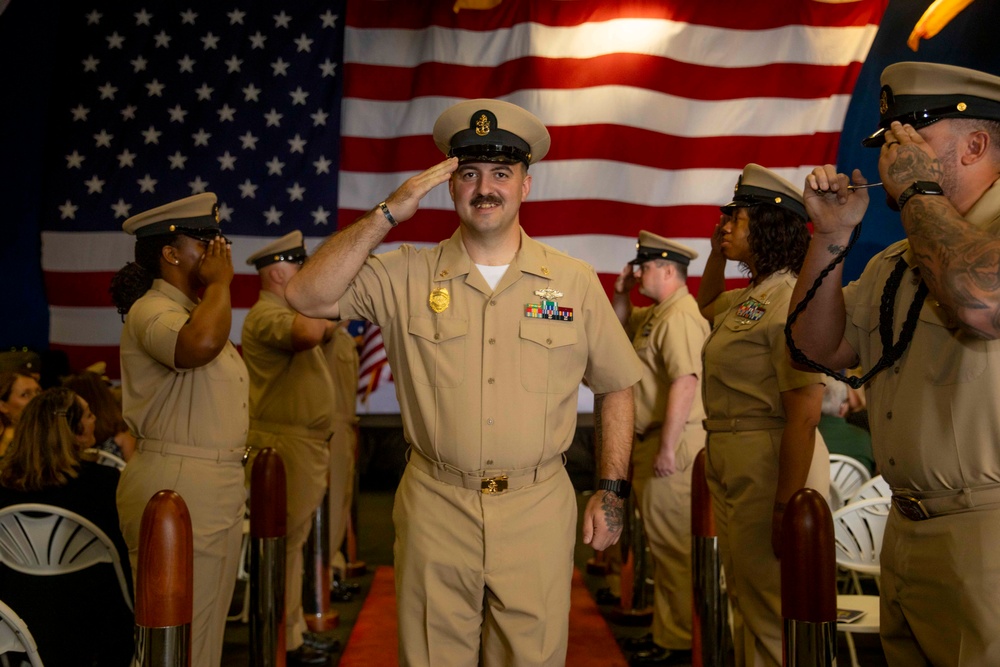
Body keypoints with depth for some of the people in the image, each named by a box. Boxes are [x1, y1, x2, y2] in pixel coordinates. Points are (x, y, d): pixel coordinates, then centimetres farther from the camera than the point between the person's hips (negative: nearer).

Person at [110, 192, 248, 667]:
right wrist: (219, 282, -20)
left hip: (218, 486, 10)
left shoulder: (198, 310, 20)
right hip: (176, 489, -10)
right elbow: (199, 344, -37)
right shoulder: (151, 312, -13)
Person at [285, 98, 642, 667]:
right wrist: (388, 213, -12)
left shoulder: (575, 282, 3)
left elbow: (616, 385, 10)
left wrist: (614, 489, 4)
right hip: (435, 510, 0)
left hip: (537, 512, 0)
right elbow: (308, 297, -10)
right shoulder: (407, 276, 0)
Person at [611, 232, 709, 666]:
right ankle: (669, 628, 31)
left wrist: (668, 448, -28)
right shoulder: (655, 314, 15)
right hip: (651, 440, 11)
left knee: (671, 544, -4)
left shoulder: (679, 317, -17)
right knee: (663, 540, 18)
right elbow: (621, 325, 35)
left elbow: (686, 383, -26)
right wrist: (620, 293, 15)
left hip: (672, 442, -11)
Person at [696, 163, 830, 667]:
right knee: (746, 604, 21)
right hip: (732, 463, 10)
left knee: (773, 615, 1)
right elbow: (706, 305, 37)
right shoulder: (748, 298, 11)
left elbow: (804, 413, -24)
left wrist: (784, 507, -25)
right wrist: (716, 252, 20)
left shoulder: (789, 299, -17)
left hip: (771, 466, -10)